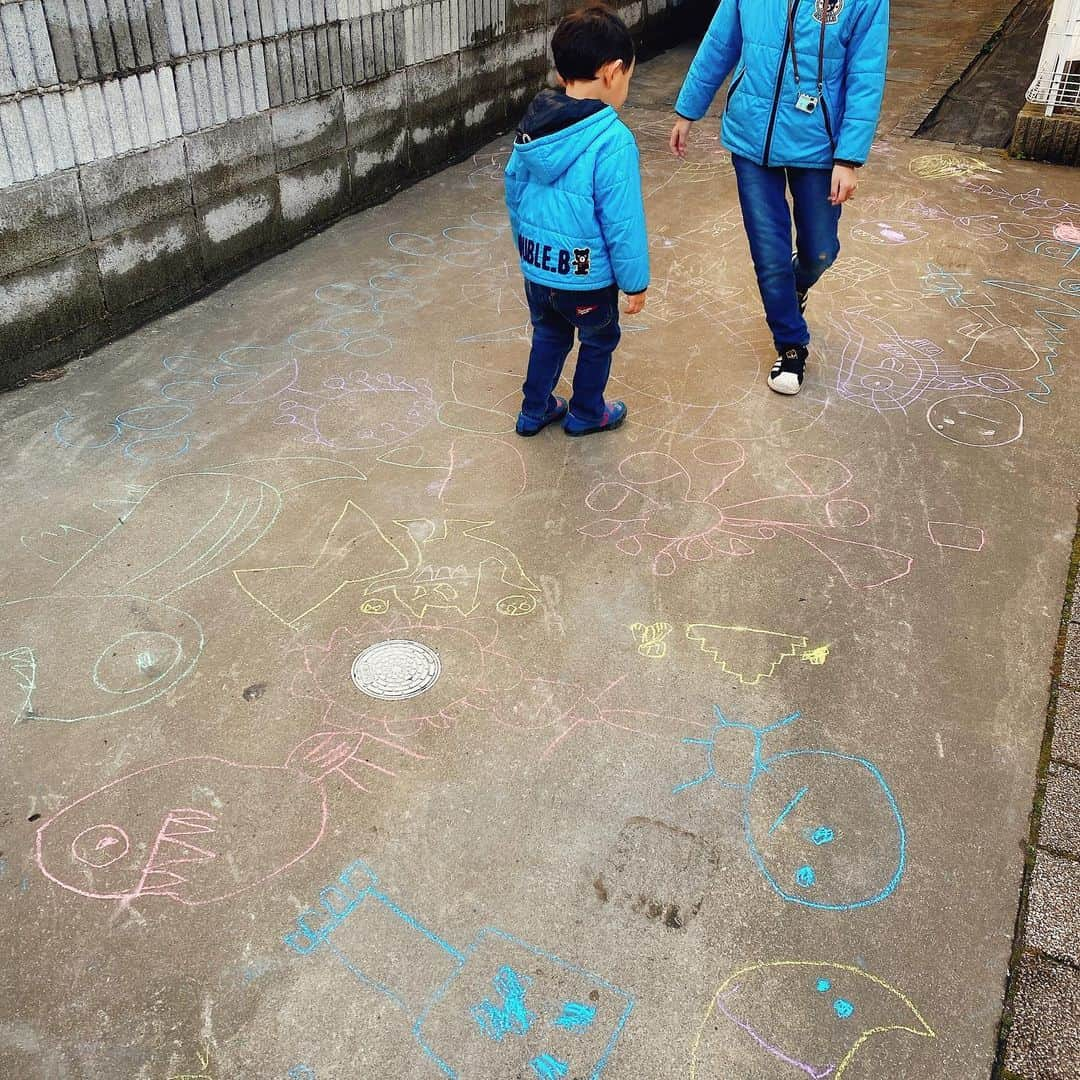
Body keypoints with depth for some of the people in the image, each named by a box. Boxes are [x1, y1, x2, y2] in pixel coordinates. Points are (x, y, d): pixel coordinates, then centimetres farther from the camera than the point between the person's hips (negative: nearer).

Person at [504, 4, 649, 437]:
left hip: (536, 267, 6)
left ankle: (534, 411, 39)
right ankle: (586, 414, 37)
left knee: (549, 336, 27)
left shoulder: (533, 124, -2)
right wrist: (635, 282, -8)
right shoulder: (612, 141, -24)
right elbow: (623, 222, -20)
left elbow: (514, 191, 9)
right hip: (586, 275, -6)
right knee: (599, 340, 20)